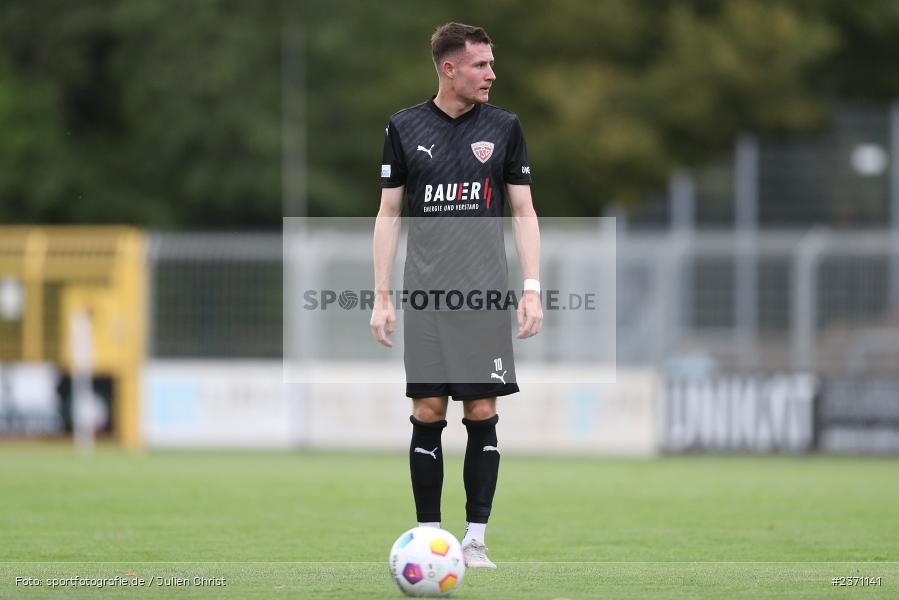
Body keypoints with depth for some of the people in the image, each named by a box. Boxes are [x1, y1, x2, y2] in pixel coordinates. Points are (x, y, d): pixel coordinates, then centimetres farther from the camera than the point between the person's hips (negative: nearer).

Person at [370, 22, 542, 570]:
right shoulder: (405, 128, 4)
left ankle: (476, 540, 3)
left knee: (482, 413, -2)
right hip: (426, 295, 0)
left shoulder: (504, 127, 6)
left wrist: (532, 290, 0)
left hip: (485, 296, 0)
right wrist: (381, 296, 2)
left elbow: (523, 212, 8)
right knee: (428, 414, -1)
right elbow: (389, 214, 8)